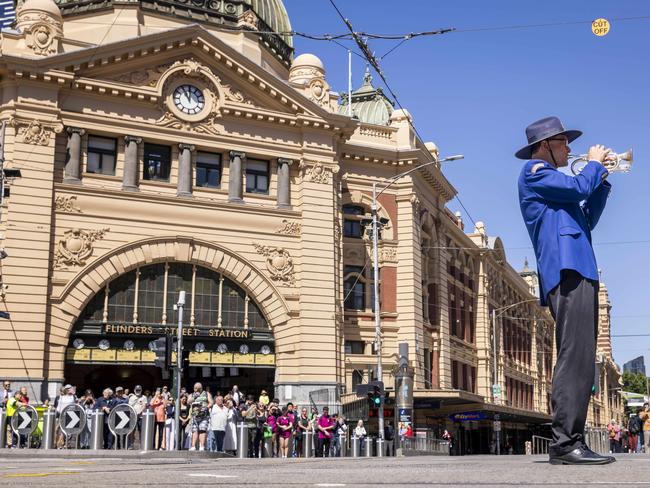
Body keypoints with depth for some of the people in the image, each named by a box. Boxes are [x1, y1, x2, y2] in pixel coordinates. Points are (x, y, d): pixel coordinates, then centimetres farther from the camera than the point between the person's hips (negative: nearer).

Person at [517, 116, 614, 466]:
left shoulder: (550, 181, 31)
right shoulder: (534, 170, 2)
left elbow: (588, 219, 28)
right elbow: (579, 187, -11)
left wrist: (601, 179, 21)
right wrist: (594, 163, 8)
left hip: (579, 272, 11)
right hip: (567, 270, -11)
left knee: (579, 360, 6)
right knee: (574, 357, -18)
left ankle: (570, 442, 7)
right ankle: (565, 443, -21)